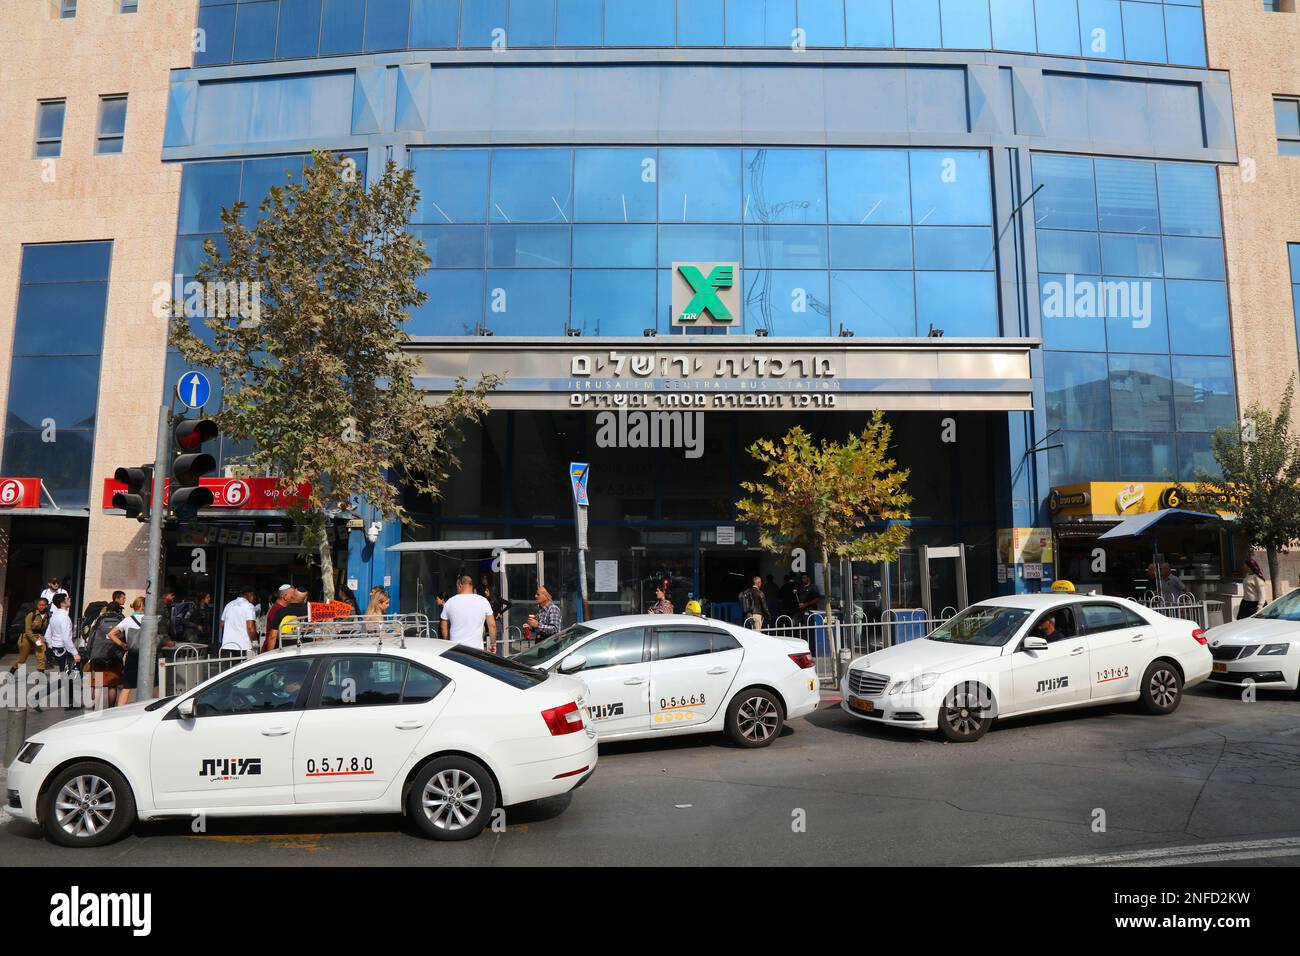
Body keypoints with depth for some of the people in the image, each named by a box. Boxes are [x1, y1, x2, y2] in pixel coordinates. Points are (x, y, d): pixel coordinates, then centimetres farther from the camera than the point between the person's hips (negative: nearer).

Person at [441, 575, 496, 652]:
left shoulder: (450, 602, 2)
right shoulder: (483, 601, 0)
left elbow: (444, 628, 9)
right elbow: (492, 625, 2)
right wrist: (493, 643, 13)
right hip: (477, 648, 0)